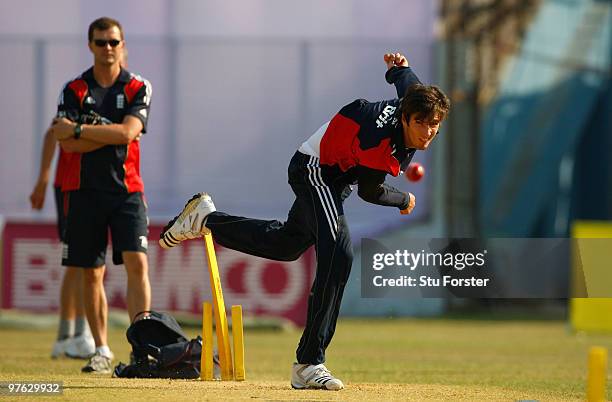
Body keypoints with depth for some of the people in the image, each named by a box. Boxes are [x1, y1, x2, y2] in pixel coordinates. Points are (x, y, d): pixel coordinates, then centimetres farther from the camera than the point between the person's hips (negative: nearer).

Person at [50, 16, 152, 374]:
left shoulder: (138, 88, 3)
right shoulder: (74, 90, 5)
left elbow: (127, 132, -13)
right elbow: (68, 144, -8)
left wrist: (78, 129, -11)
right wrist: (112, 135, -13)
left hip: (126, 189, -1)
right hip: (85, 190, 1)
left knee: (137, 263, -15)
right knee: (92, 274, 6)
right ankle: (102, 351, 16)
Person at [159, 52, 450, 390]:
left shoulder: (411, 101, -17)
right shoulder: (381, 142, -36)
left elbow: (404, 76, 8)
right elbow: (370, 191, -18)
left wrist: (397, 67, 30)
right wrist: (404, 201, 0)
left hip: (325, 172, 10)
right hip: (316, 170, -9)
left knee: (288, 243, 26)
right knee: (337, 254, -26)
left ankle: (206, 219, 41)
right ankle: (309, 363, -30)